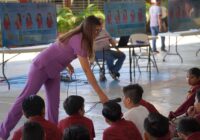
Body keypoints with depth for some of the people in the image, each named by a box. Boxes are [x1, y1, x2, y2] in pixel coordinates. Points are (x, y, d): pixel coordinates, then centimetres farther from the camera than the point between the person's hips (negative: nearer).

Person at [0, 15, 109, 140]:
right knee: (26, 98, -2)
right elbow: (87, 70, -31)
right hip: (42, 66, -9)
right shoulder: (78, 41, -28)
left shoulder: (79, 37, 1)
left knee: (54, 103, 5)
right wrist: (100, 93, -31)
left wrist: (67, 63, 7)